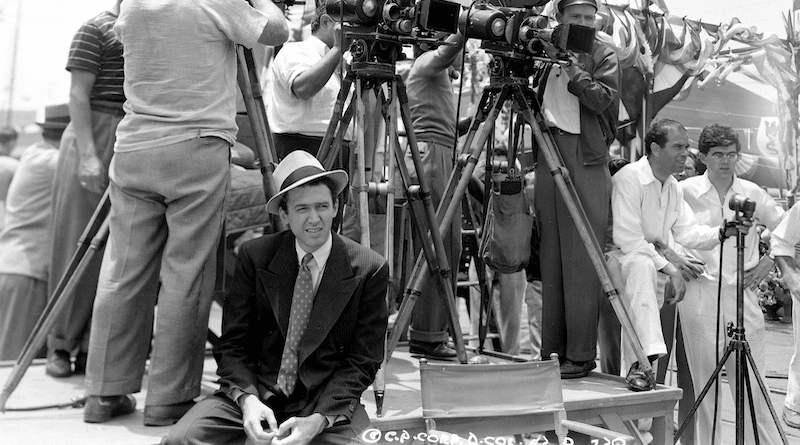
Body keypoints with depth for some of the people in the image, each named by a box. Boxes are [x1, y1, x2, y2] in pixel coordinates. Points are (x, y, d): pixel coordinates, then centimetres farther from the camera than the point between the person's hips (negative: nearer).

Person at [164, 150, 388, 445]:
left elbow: (362, 361, -3)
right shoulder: (254, 257, -1)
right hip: (257, 393, 1)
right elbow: (232, 343, 1)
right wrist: (247, 398, -17)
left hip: (328, 402, 0)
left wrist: (319, 418, -17)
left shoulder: (370, 270, -5)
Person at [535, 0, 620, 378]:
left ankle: (581, 355, -2)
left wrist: (574, 71, -14)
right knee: (551, 259, 6)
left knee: (582, 261, -7)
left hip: (586, 161, -4)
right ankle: (552, 351, 12)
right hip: (547, 158, 4)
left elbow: (605, 100, -7)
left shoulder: (603, 55, 7)